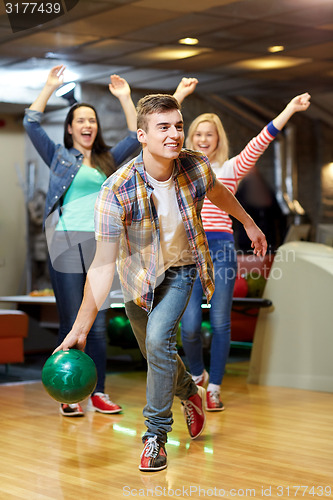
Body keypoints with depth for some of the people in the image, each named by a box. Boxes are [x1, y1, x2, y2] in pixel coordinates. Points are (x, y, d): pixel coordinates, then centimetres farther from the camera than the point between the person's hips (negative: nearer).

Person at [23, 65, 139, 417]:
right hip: (66, 244, -3)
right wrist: (50, 87, 1)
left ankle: (99, 394, 9)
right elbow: (31, 123, 1)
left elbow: (135, 137, 18)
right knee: (71, 325, -3)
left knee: (98, 326, 4)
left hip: (99, 246, 3)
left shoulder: (107, 161, 19)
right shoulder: (59, 157, 10)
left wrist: (125, 98, 14)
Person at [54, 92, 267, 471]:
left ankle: (156, 434, -7)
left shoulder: (197, 167, -22)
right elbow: (102, 265, -31)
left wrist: (249, 224, 20)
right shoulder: (116, 191, -31)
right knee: (155, 354, 14)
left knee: (158, 337, -23)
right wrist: (80, 329, -35)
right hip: (139, 276, 0)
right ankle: (190, 393, 49)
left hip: (181, 268, 0)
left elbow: (219, 194, 5)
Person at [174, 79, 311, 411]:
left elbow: (260, 142, 2)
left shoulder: (231, 169, 10)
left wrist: (290, 109, -5)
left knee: (220, 323, -1)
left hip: (221, 249, 0)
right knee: (190, 325, -6)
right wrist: (180, 94, 15)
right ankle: (197, 374, 22)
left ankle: (213, 389, 9)